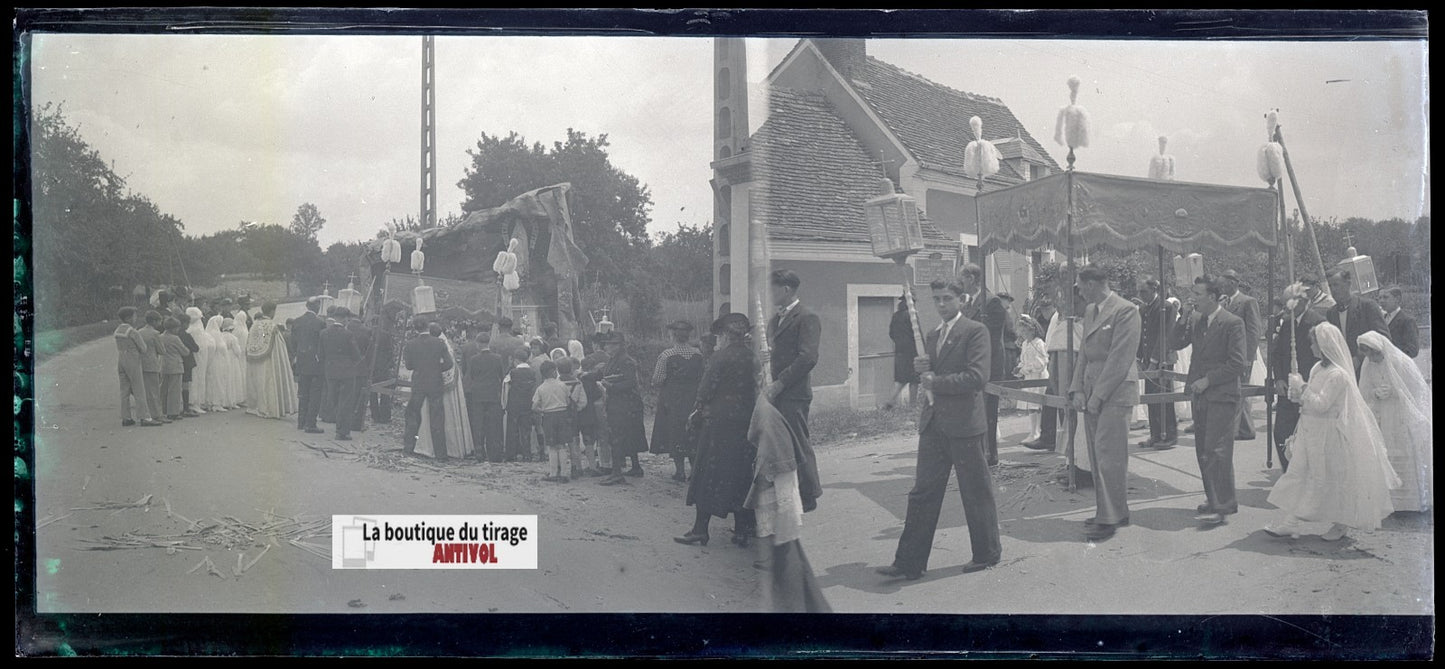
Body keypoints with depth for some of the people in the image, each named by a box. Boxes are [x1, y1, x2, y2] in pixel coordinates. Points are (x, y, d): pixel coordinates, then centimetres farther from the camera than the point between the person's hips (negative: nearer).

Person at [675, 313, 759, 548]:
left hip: (719, 420, -5)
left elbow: (707, 387, -9)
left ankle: (700, 529, 2)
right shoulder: (752, 357, 6)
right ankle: (743, 531, 11)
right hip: (746, 421, 6)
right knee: (741, 474, 10)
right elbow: (755, 388, 10)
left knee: (709, 474, 1)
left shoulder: (721, 356, -10)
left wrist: (697, 410, 4)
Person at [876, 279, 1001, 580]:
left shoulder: (976, 331, -8)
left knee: (976, 493, 6)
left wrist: (936, 381, -14)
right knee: (922, 493, 5)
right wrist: (921, 370, -1)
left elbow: (977, 377, -18)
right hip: (934, 424, 7)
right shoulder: (933, 335, 16)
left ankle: (987, 553, 23)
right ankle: (909, 563, 7)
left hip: (965, 424, -7)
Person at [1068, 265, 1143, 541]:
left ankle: (1110, 519, -1)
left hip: (1114, 393, -8)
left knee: (1109, 456, -7)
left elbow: (1120, 358, -15)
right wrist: (1077, 390, 5)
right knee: (1097, 456, 9)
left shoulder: (1125, 310, -11)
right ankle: (1112, 511, 18)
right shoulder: (1089, 310, 15)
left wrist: (1098, 395, -15)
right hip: (1091, 392, 8)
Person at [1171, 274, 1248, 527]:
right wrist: (1184, 317, -3)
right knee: (1203, 450, 11)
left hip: (1222, 396, -7)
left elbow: (1236, 364, -12)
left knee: (1216, 451, -10)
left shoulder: (1232, 323, -10)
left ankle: (1221, 506, -6)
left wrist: (1208, 380, -14)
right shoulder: (1195, 321, 11)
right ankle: (1215, 499, 22)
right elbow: (1177, 344, 5)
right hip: (1201, 394, 7)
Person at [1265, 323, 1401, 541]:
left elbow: (1321, 404, -23)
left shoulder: (1338, 375, -19)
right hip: (1311, 433, 9)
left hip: (1329, 435, -9)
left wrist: (1302, 393, -14)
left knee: (1333, 481, 3)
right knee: (1299, 475, 5)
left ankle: (1340, 525, 19)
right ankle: (1289, 523, 7)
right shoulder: (1318, 369, 9)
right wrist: (1301, 394, 1)